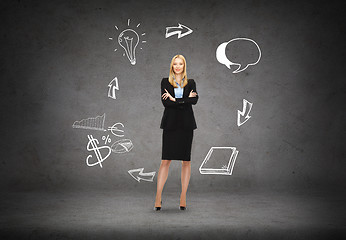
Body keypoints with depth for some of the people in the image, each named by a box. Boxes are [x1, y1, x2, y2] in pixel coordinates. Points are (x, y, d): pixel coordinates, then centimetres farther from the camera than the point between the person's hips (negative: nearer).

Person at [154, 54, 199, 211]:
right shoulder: (165, 82, 8)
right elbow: (165, 102, -7)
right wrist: (185, 100, -10)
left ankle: (183, 197, 10)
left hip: (186, 124, 1)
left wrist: (175, 100, -11)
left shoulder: (190, 83, 10)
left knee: (186, 161, 2)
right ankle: (158, 197, 0)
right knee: (165, 160, -5)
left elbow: (194, 100, -8)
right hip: (170, 123, -1)